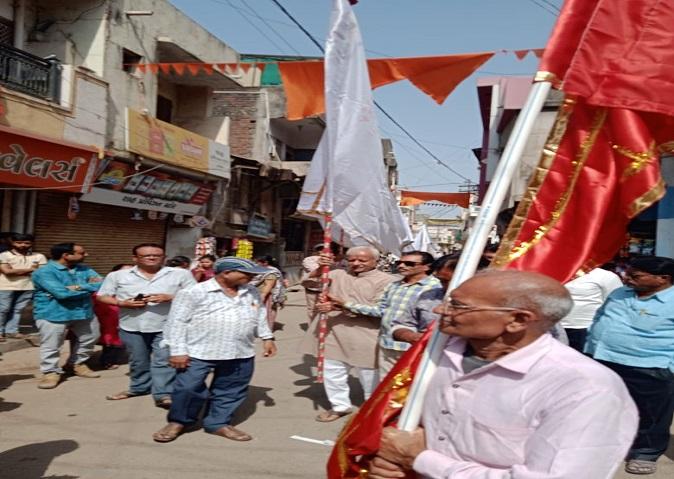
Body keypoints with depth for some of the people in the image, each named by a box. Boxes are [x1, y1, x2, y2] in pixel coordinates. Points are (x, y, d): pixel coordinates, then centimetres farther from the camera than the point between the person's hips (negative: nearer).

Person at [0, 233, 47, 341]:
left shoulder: (39, 257, 3)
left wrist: (16, 272, -8)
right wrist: (30, 269, -8)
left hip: (27, 287, 3)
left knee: (17, 310, 9)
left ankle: (11, 331, 17)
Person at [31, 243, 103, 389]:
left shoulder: (84, 269, 5)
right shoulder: (44, 272, -16)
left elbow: (101, 283, -8)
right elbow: (61, 293, -27)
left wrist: (77, 287, -22)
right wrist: (89, 287, -14)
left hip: (83, 312, 6)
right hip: (53, 314, -6)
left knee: (89, 339, 18)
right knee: (50, 345, 1)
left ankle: (77, 364, 38)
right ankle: (51, 372, 19)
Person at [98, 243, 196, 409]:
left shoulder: (180, 274, -2)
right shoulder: (118, 276, 3)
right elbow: (102, 296, 5)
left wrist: (170, 297, -18)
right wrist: (122, 303, -12)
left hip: (167, 327, -2)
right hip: (131, 326, 3)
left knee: (164, 361, -8)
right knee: (137, 361, 16)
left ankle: (163, 394, -4)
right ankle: (139, 387, 35)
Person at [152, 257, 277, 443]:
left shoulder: (252, 293, 7)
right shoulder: (194, 292, -10)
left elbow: (260, 316, 18)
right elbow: (177, 321, -9)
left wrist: (267, 338, 12)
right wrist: (178, 350, -11)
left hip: (241, 354, 5)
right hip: (199, 353, -4)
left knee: (231, 391, 9)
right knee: (188, 388, -2)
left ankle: (218, 423, 26)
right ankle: (178, 421, 20)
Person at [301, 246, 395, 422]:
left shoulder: (386, 281, -7)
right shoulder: (338, 274, 8)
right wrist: (320, 268, -16)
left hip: (364, 339, -4)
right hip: (333, 333, 4)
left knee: (370, 378, 10)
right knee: (332, 373, 14)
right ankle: (340, 406, 34)